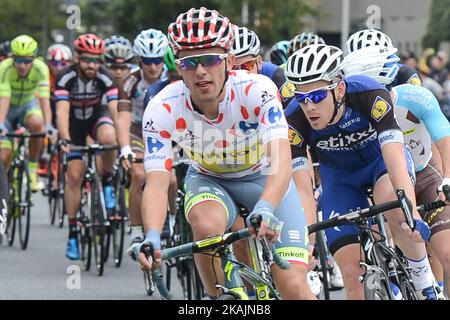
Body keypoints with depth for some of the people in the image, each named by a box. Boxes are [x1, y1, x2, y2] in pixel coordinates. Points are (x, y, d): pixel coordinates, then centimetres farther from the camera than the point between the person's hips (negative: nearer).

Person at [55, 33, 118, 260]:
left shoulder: (105, 78, -25)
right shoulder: (66, 78, -27)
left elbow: (116, 110, -32)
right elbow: (62, 111, -36)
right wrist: (65, 140, -52)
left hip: (96, 116, 0)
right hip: (74, 121, 0)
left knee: (108, 138, -35)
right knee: (74, 174, -9)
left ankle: (107, 182, -8)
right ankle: (73, 233, 1)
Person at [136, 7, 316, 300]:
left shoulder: (257, 90, -32)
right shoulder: (161, 110, -26)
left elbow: (282, 159, -44)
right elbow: (157, 182, -31)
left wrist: (265, 209, -63)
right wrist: (152, 236, -51)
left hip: (264, 179, -1)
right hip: (209, 179, 1)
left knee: (293, 287, -16)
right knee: (206, 225, -35)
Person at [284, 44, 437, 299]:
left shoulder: (371, 95, -35)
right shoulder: (295, 121, -29)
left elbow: (394, 156, -43)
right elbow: (303, 189, -30)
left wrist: (411, 213, -56)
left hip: (380, 157, -2)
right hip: (340, 177, 2)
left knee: (394, 205, -37)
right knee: (352, 272, -11)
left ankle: (425, 283, -16)